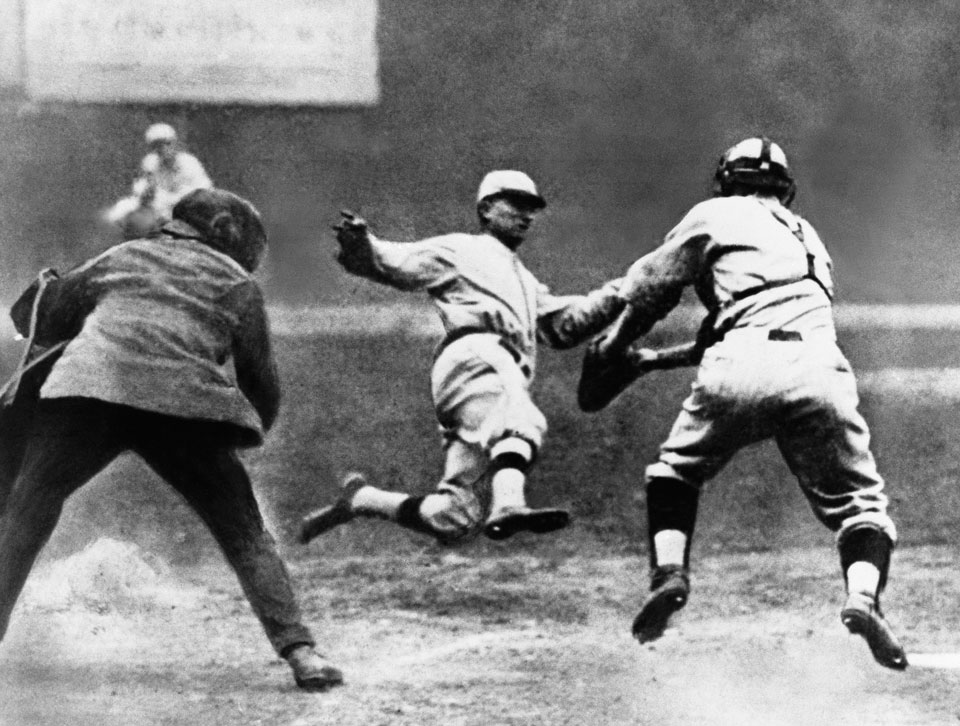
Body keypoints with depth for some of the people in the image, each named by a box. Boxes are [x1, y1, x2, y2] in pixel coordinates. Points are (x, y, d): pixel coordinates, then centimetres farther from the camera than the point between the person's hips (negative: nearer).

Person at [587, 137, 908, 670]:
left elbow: (650, 290, 22)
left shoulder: (715, 216, 22)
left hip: (740, 368, -3)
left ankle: (669, 570, -1)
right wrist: (658, 361, 49)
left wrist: (614, 347, 41)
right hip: (818, 368, 3)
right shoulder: (805, 236, 38)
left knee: (675, 470, 21)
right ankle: (863, 595, -21)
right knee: (857, 500, 8)